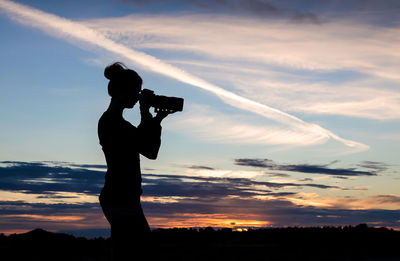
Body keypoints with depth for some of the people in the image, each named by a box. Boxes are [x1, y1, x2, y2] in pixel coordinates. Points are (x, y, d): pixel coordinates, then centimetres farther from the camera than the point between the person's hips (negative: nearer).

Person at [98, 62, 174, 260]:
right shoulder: (111, 121, -14)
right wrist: (146, 113, -9)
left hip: (123, 198, 11)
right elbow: (148, 148, -19)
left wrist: (157, 119, 7)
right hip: (120, 199, -11)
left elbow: (151, 151, 16)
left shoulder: (116, 121, 18)